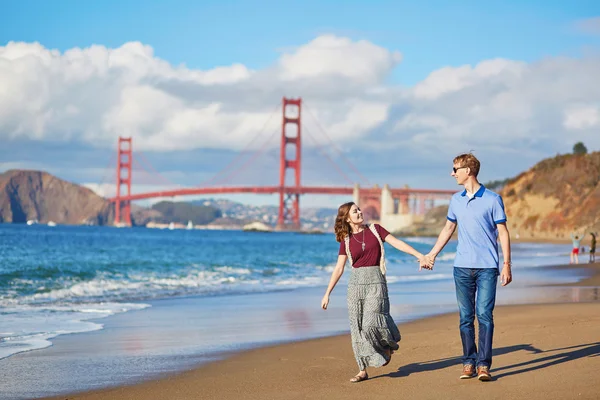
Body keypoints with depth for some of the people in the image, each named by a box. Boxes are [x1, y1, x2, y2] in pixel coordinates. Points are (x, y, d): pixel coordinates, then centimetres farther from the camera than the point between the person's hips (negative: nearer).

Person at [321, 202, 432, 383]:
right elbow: (338, 269, 8)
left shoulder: (375, 229, 5)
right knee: (357, 327, 0)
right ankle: (363, 370, 7)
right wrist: (327, 294, 4)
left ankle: (388, 345, 17)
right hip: (356, 282, 2)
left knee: (370, 323, -15)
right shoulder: (346, 241, 7)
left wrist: (419, 255, -11)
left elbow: (397, 243, 0)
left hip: (375, 280, -2)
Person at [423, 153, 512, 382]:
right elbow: (448, 229, 23)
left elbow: (503, 232, -2)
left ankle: (484, 365, -7)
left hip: (487, 267, -4)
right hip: (462, 267, 4)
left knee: (484, 315, -9)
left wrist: (507, 264, -8)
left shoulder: (492, 199, -3)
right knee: (465, 317, 4)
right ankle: (468, 363, 10)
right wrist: (432, 254, 23)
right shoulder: (456, 200, 11)